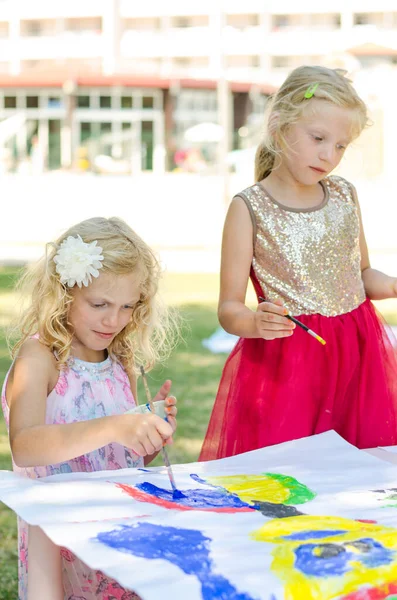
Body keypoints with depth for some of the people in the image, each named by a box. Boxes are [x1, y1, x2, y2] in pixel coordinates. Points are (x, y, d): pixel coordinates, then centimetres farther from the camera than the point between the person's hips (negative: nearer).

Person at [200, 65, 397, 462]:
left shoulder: (345, 196, 7)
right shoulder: (249, 208, -7)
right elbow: (229, 309, -8)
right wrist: (255, 322, -28)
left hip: (357, 355, 5)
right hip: (286, 364, -4)